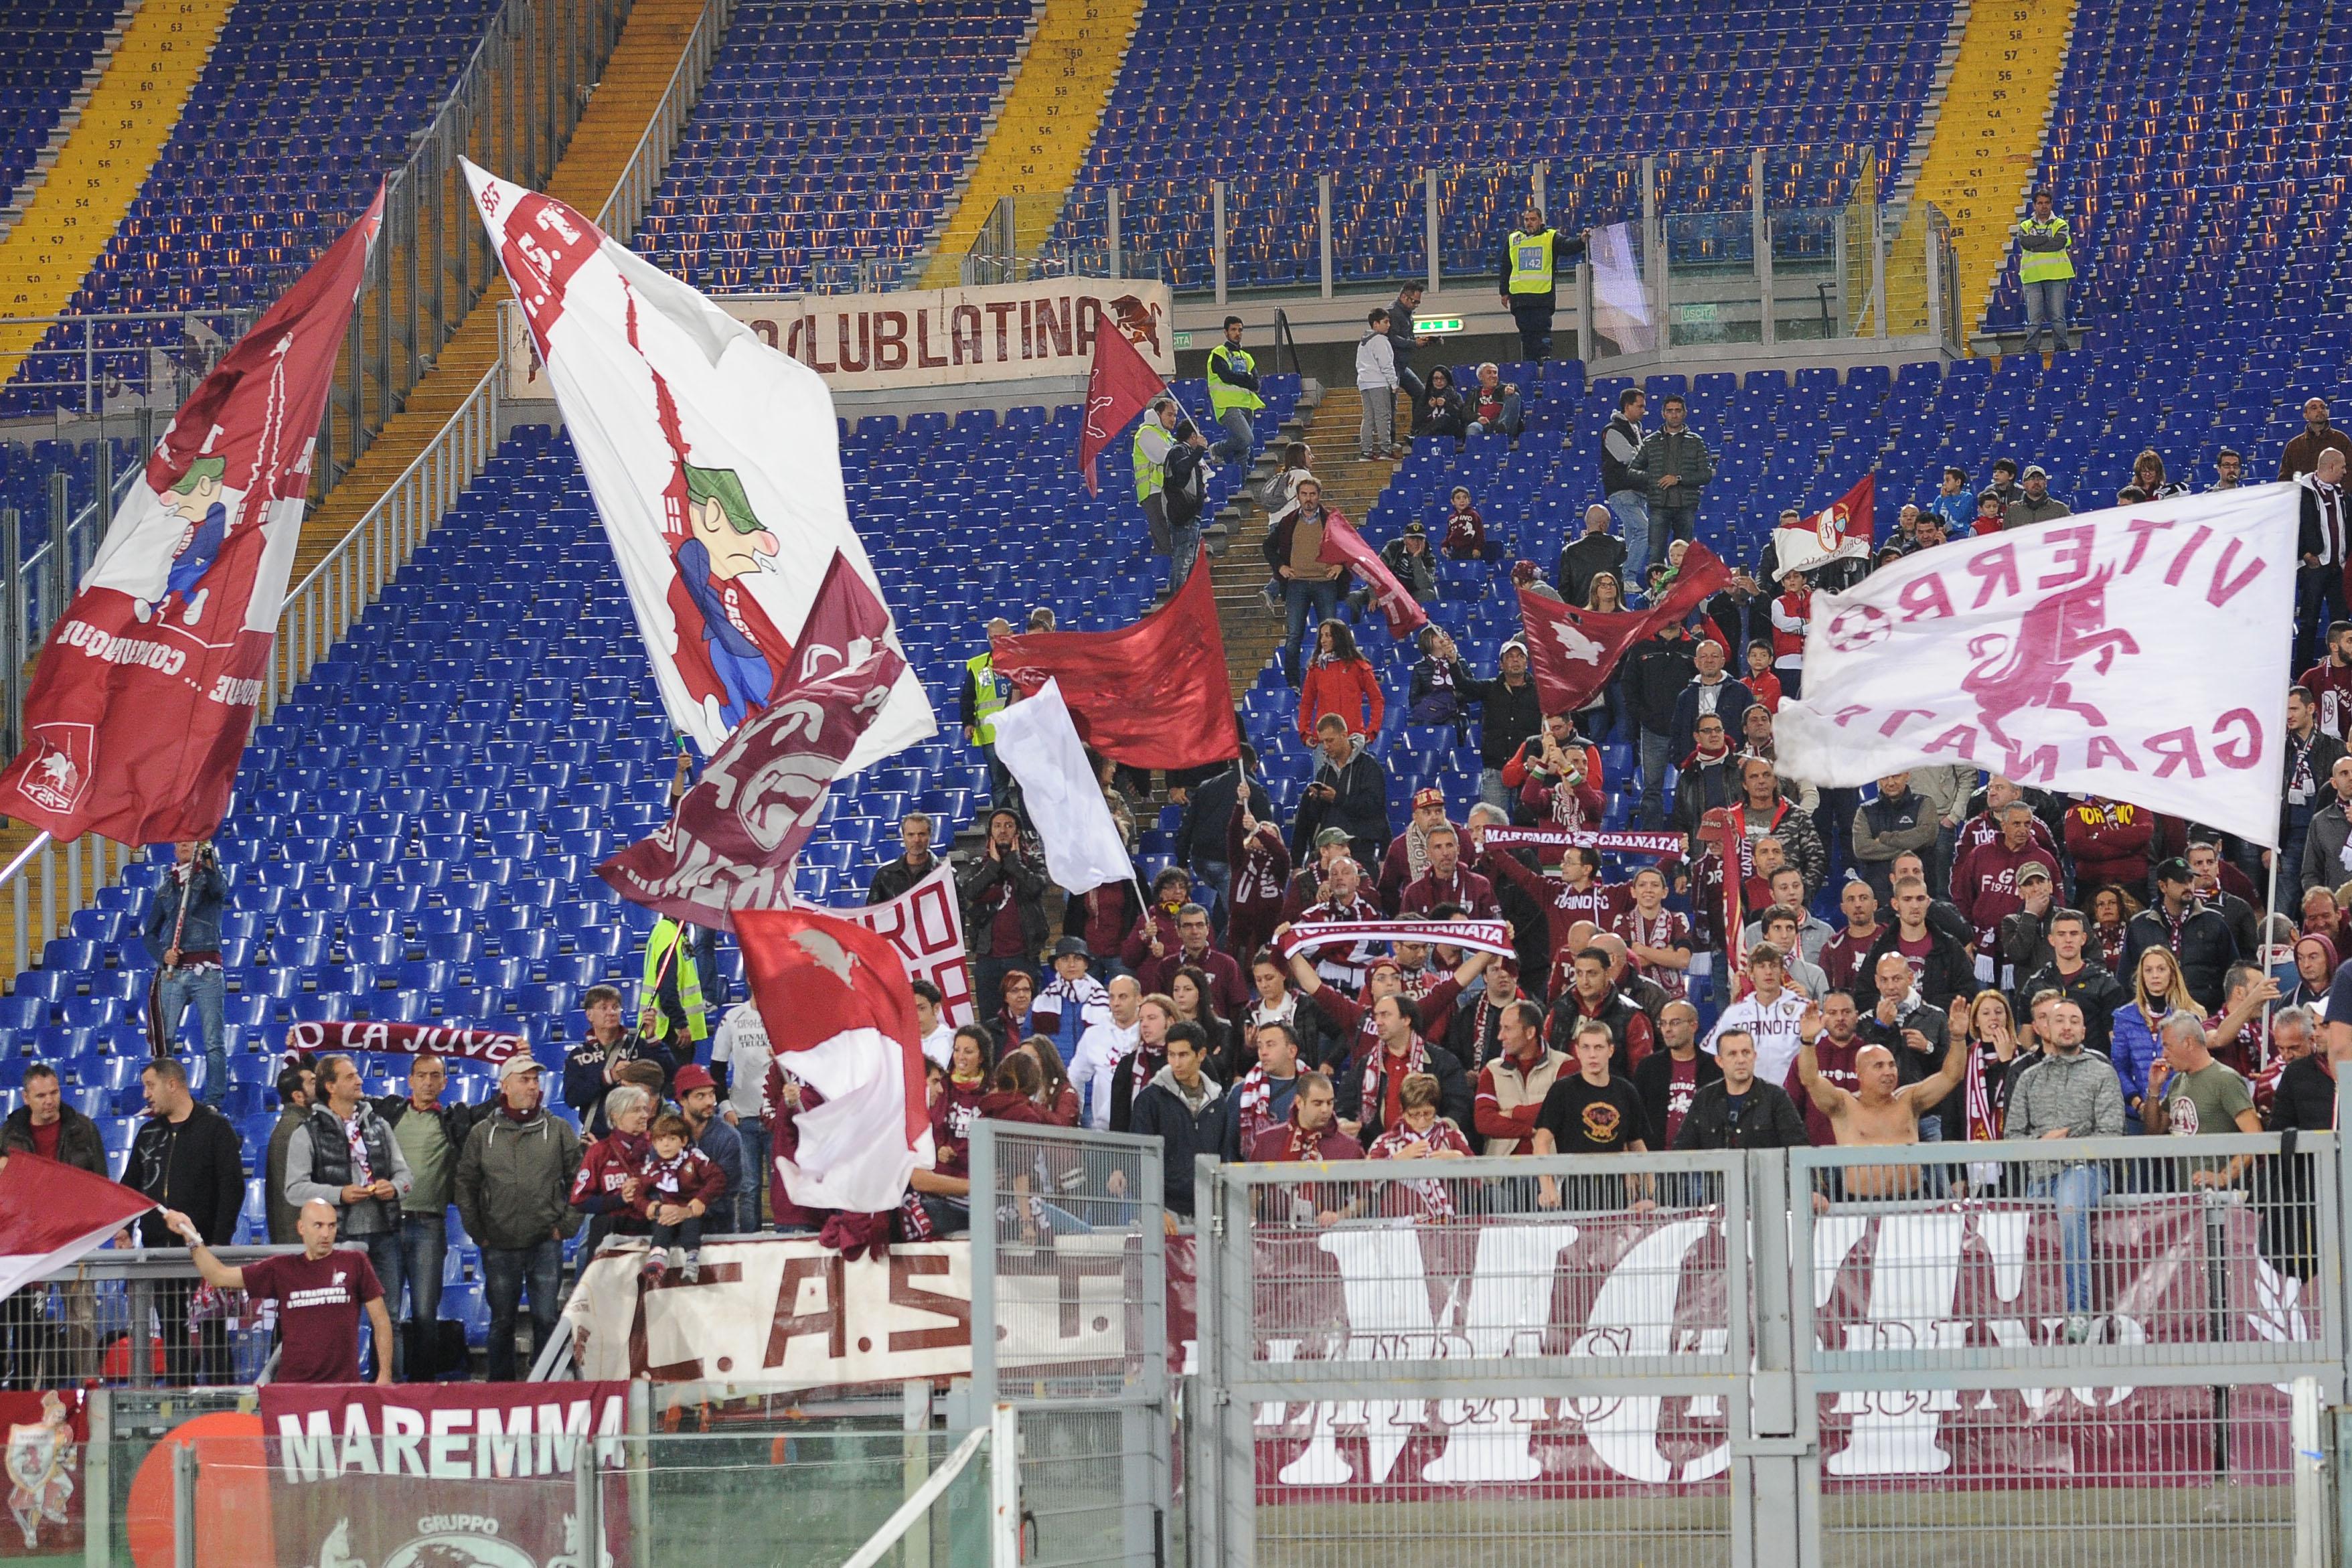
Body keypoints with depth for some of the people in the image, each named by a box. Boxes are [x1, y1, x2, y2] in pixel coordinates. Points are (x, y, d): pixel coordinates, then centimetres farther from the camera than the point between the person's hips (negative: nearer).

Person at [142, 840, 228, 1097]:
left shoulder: (209, 877, 6)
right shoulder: (166, 887, 17)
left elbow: (219, 888, -20)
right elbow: (149, 933, 20)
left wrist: (208, 857, -37)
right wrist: (162, 954, -1)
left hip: (206, 970, -4)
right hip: (172, 971, 4)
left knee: (213, 1042, -6)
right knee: (162, 1039, -1)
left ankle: (213, 1102, -5)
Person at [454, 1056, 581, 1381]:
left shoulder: (558, 1130, 4)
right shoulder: (483, 1133, 5)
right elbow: (464, 1184, 8)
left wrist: (566, 1225, -1)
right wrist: (477, 1231, 2)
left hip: (546, 1244, -1)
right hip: (499, 1246, 1)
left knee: (546, 1320, -2)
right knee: (502, 1323, 7)